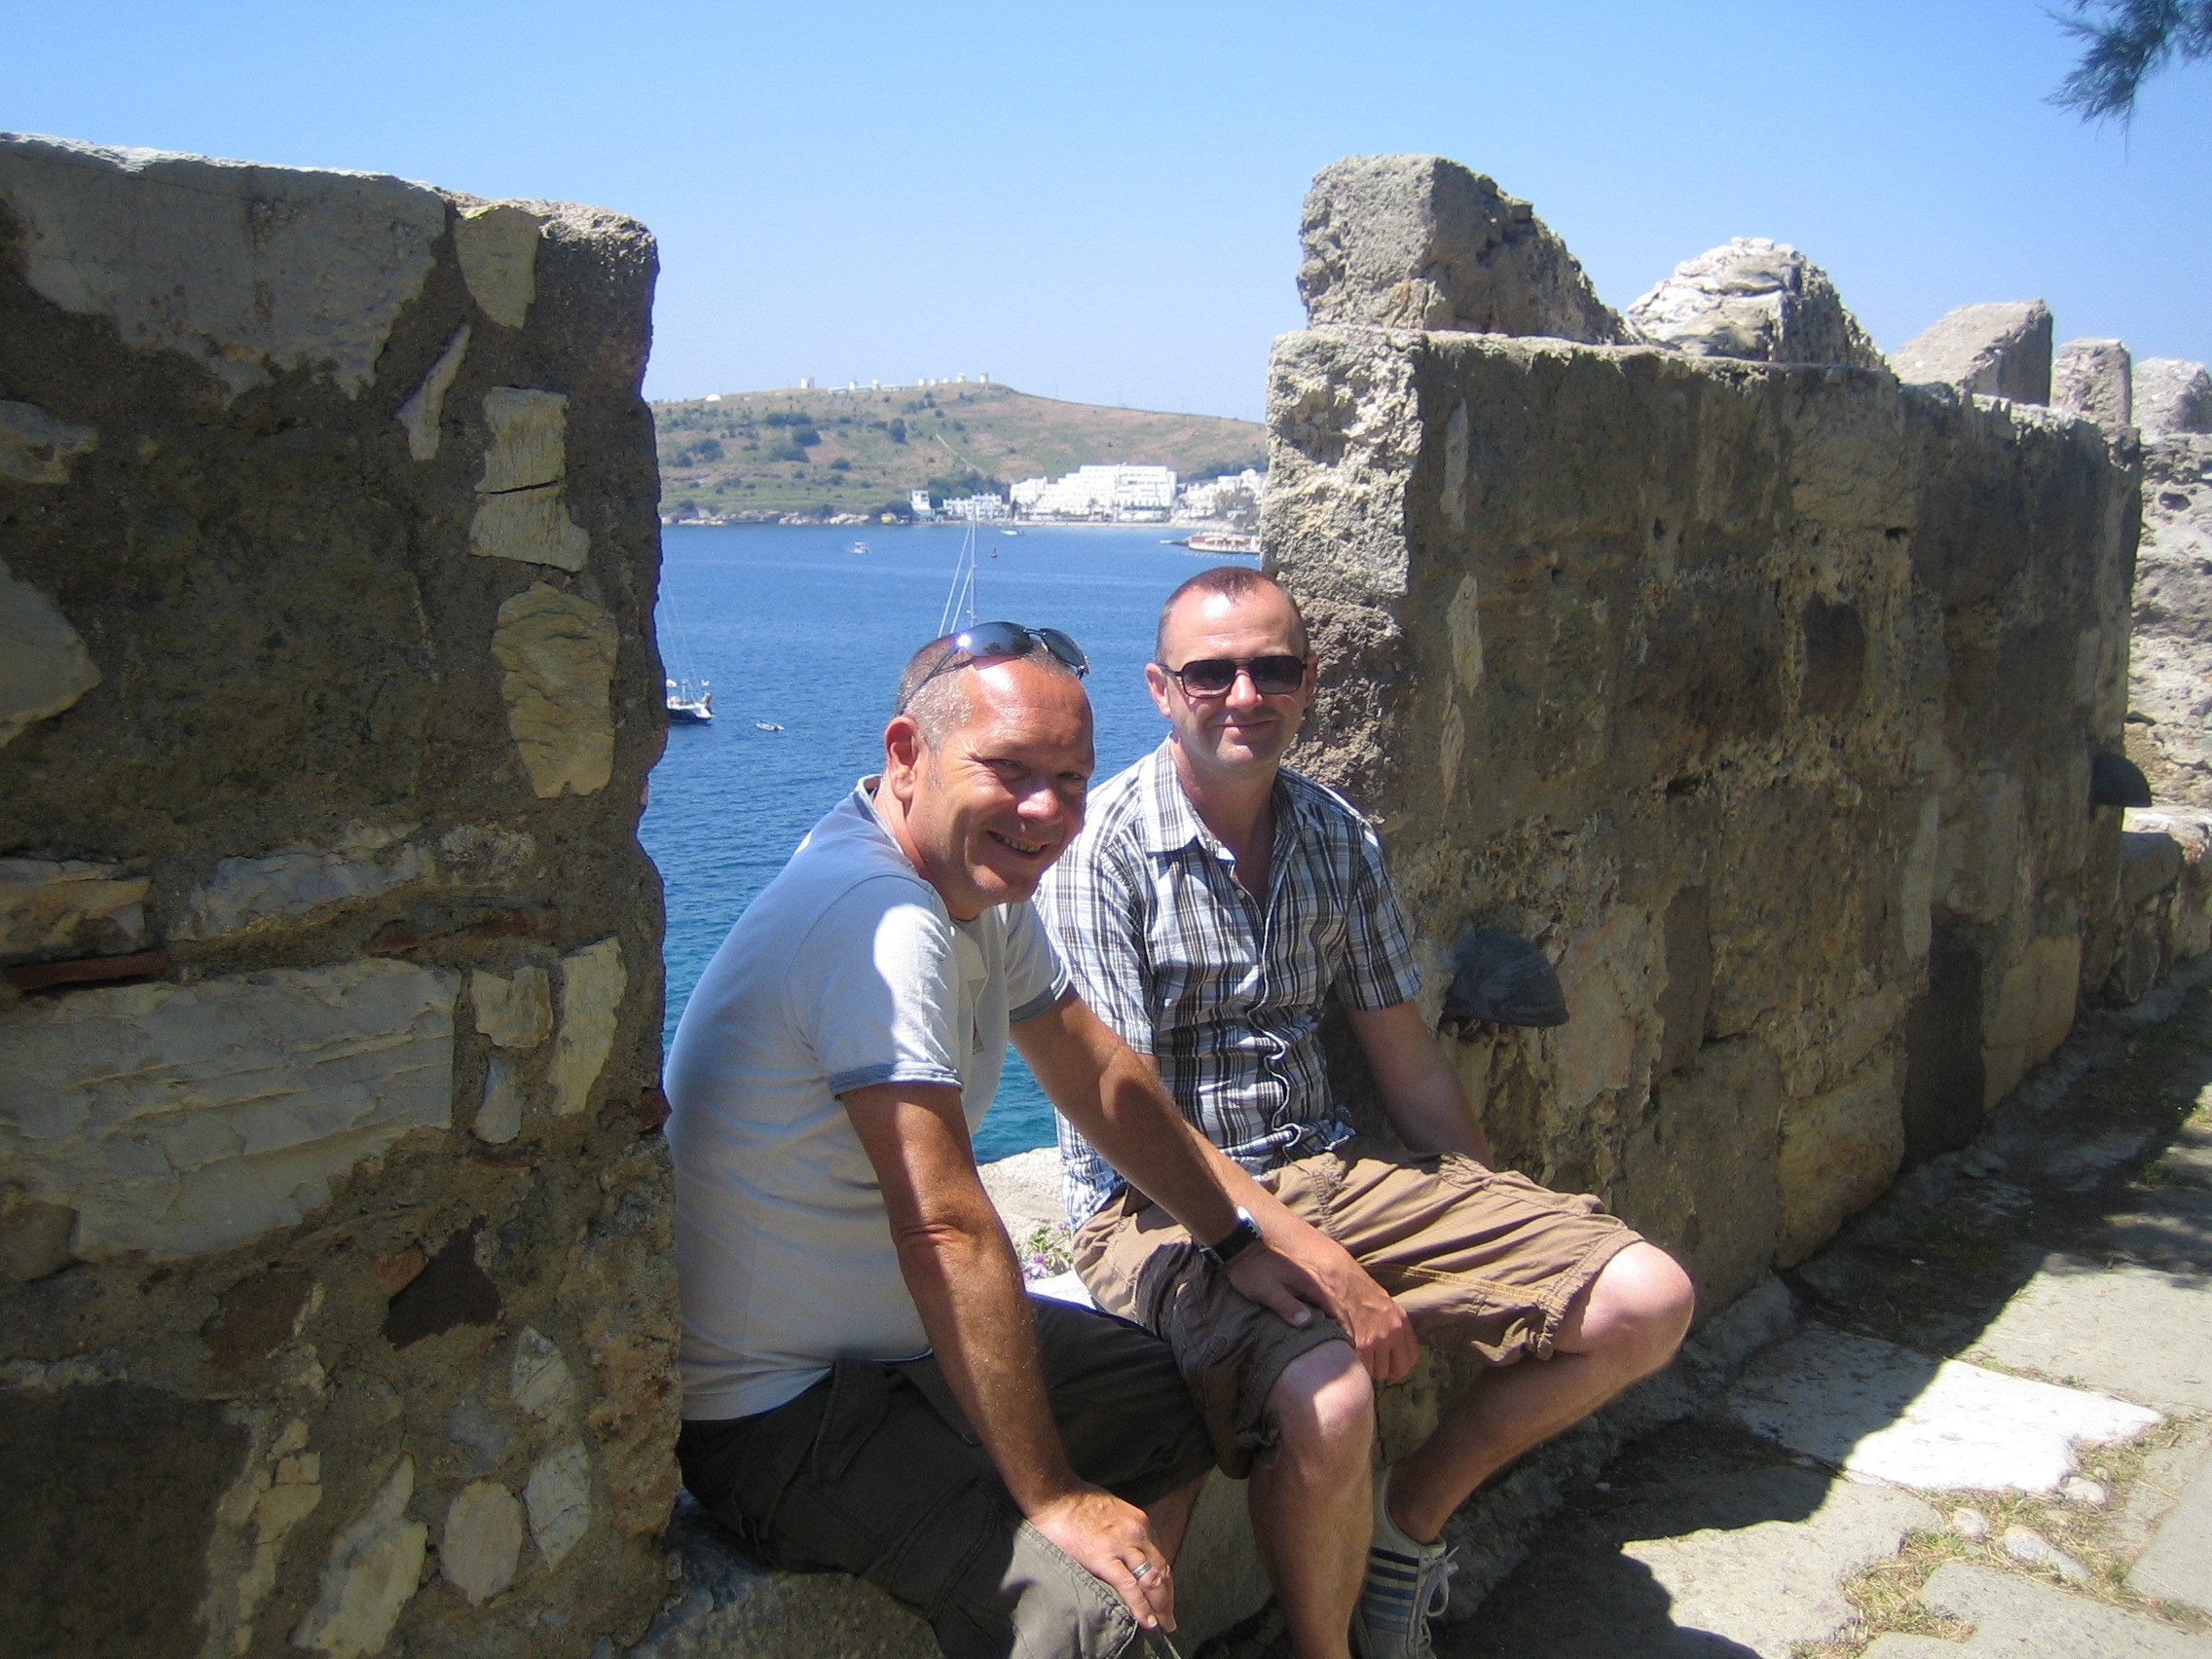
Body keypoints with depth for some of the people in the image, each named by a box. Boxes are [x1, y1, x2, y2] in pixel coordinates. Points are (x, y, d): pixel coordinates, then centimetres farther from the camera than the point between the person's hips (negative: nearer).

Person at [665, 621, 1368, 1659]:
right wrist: (1053, 1495, -28)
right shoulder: (883, 918, -29)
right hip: (773, 1412, -10)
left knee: (1176, 1405, 17)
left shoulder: (982, 880, 3)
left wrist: (1238, 1237, 11)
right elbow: (945, 1231, -32)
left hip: (896, 1339, 10)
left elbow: (1098, 1079, 13)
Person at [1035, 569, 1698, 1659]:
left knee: (1645, 1298, -6)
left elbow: (1406, 1059, 14)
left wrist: (1512, 1242, 13)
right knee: (1327, 1400, -36)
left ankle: (1409, 1516, 14)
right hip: (1163, 1204, -6)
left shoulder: (1336, 838, 8)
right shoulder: (1100, 846, -12)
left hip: (1330, 1167, 6)